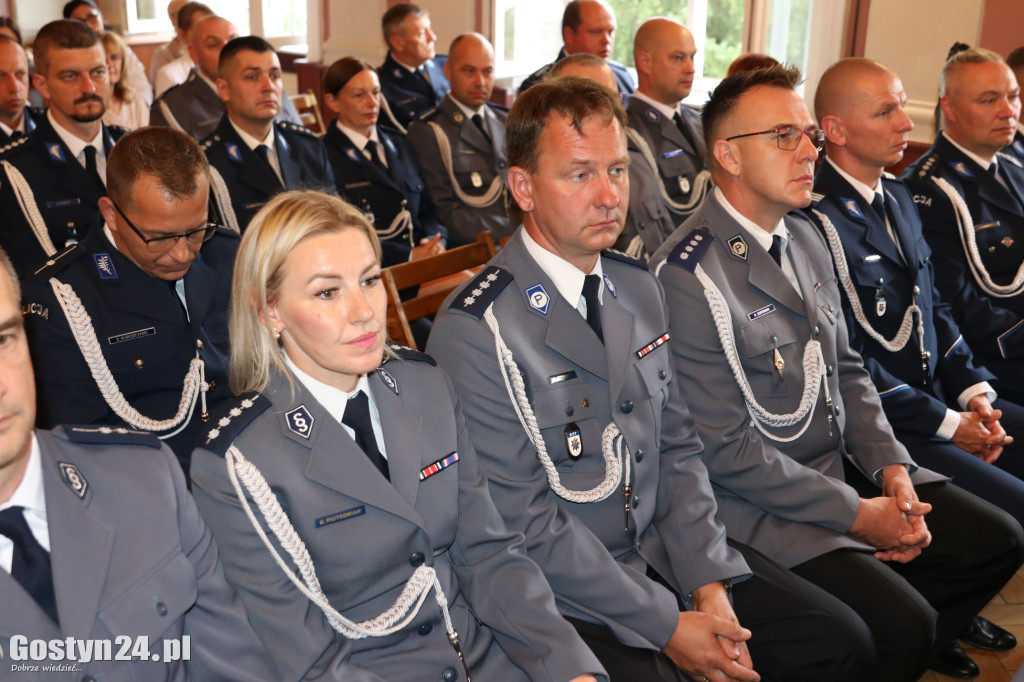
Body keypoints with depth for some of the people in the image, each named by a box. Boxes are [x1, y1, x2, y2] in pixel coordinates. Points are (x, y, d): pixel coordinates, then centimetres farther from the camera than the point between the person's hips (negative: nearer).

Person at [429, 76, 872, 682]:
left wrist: (710, 586, -4)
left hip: (662, 555, 6)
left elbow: (678, 450, 8)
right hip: (556, 595, -6)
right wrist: (668, 626, -15)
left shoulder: (640, 288, 6)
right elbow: (528, 524, -17)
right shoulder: (473, 332, -18)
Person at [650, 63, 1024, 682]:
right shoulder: (687, 277, -21)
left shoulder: (806, 240, 8)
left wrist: (892, 467, -2)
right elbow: (728, 450, -21)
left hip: (842, 469, 9)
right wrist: (856, 514, -16)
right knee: (903, 625, -20)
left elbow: (845, 371, 14)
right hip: (759, 503, -8)